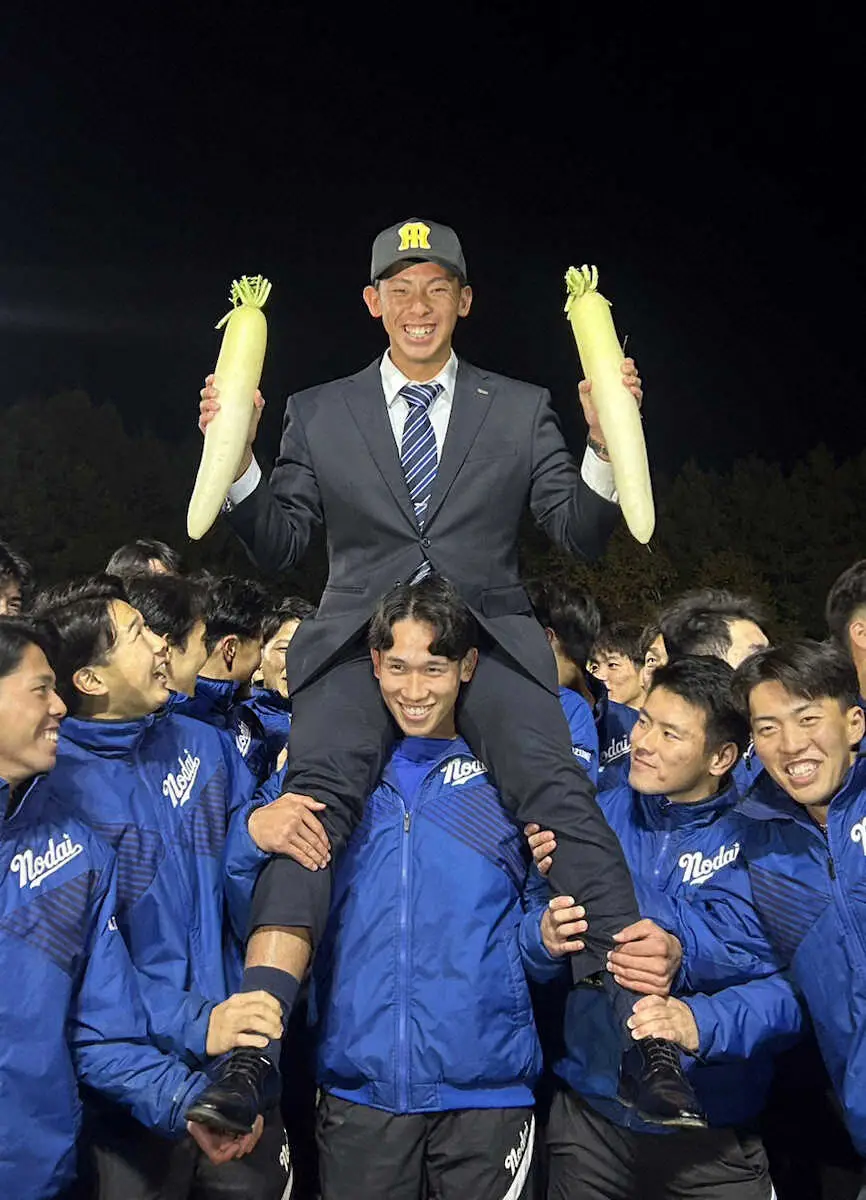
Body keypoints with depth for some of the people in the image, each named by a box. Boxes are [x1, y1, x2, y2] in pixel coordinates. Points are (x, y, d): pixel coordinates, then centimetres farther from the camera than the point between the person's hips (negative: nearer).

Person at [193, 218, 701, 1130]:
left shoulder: (521, 409, 16)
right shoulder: (317, 413, 16)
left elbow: (579, 535, 10)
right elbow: (277, 548, 13)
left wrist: (605, 442, -6)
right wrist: (237, 459, -3)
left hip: (488, 636, 0)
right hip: (362, 637, 1)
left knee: (560, 791, -24)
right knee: (312, 791, -26)